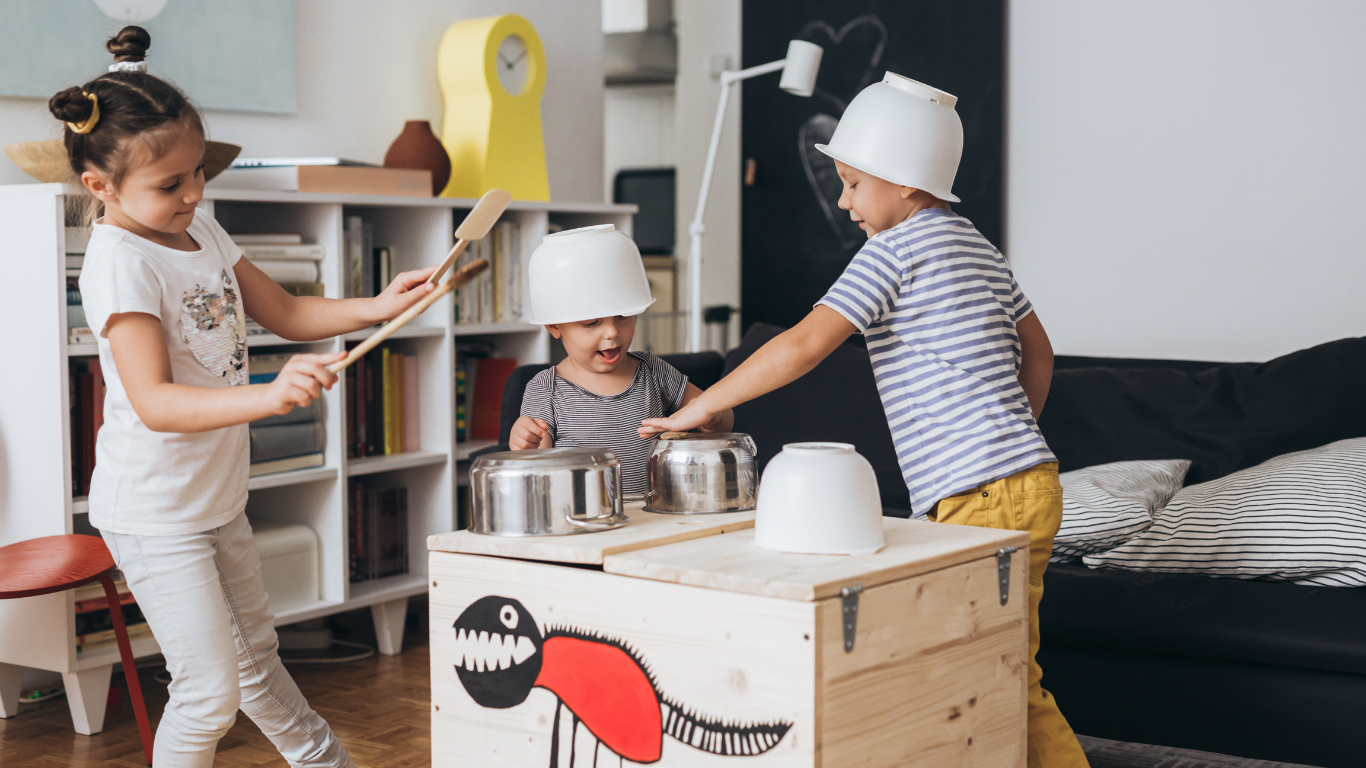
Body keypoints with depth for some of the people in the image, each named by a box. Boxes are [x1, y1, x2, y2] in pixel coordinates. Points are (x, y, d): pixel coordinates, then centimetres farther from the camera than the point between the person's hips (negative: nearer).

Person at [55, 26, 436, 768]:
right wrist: (269, 396, -47)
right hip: (153, 513, -9)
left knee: (255, 654, 26)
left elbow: (285, 312, 11)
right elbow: (154, 402, -33)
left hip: (217, 498, 9)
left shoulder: (200, 230, 4)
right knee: (210, 690, -6)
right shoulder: (119, 263, -24)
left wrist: (376, 308, -6)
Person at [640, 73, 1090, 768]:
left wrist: (700, 408, -10)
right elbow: (1037, 353, 26)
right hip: (1028, 477, 9)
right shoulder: (977, 246, 19)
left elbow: (803, 346, -17)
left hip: (986, 497, -9)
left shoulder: (897, 247, -9)